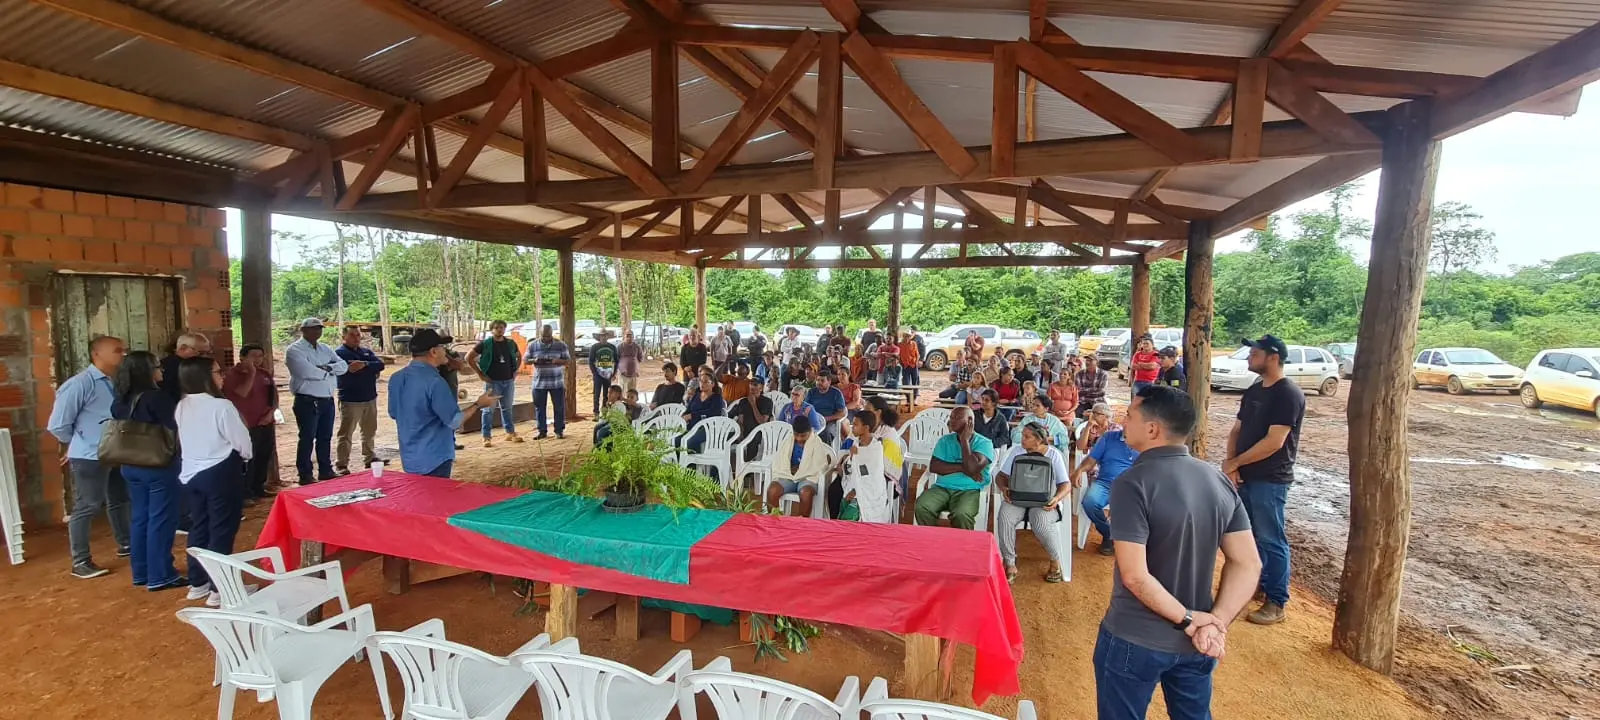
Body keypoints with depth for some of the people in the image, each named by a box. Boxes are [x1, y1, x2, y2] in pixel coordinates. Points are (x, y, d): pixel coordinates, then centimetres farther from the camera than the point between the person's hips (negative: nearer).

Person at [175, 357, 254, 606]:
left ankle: (197, 583, 27)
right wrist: (244, 456, 7)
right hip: (220, 473, -8)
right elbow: (242, 442, -15)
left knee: (198, 527, 17)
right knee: (222, 530, 1)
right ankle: (218, 589, 6)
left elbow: (184, 440, 14)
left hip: (191, 473, 8)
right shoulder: (221, 406, -21)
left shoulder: (181, 407, 3)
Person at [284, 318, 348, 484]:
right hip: (307, 401, -6)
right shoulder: (295, 350, -7)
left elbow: (343, 365, 2)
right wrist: (331, 371, -7)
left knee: (325, 437, 13)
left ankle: (326, 471, 23)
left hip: (327, 400, 7)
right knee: (307, 438, -1)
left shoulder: (325, 349, 15)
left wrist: (326, 368, -15)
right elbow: (308, 372, -22)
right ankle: (305, 476, 7)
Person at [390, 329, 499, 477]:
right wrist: (479, 404, -7)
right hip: (433, 460, -8)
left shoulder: (396, 378, 2)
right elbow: (455, 422, -20)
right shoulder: (434, 382, -24)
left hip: (409, 458, 8)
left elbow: (393, 414, 15)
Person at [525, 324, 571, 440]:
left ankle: (559, 430, 12)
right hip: (539, 382, 2)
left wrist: (557, 361, -20)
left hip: (557, 382, -1)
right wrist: (534, 361, -15)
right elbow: (525, 359, 7)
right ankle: (542, 431, 15)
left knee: (559, 407, 2)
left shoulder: (561, 345, -1)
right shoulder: (532, 345, 3)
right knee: (539, 407, 5)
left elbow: (568, 360, 0)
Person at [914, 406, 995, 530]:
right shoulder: (945, 440, 13)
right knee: (922, 507, -26)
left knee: (961, 514, -35)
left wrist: (964, 440, -7)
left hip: (970, 490, -3)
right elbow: (933, 466, -1)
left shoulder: (983, 443, 1)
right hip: (942, 487, 3)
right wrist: (962, 467, -9)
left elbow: (972, 468, -17)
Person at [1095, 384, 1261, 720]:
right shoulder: (1218, 480, -2)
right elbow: (1247, 563, -1)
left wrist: (1188, 619, -13)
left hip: (1135, 640, -6)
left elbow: (1134, 576, -26)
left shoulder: (1134, 483, -23)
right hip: (1195, 644, 6)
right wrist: (1217, 621, -7)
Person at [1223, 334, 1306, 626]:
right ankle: (1257, 581, 34)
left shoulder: (1288, 394, -16)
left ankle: (1277, 602, 11)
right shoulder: (1253, 391, 10)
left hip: (1270, 480, -8)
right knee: (1251, 533, 18)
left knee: (1271, 540, 0)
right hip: (1245, 476, 8)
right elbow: (1237, 430, 11)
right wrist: (1230, 463, -5)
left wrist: (1235, 463, -14)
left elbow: (1274, 442, -21)